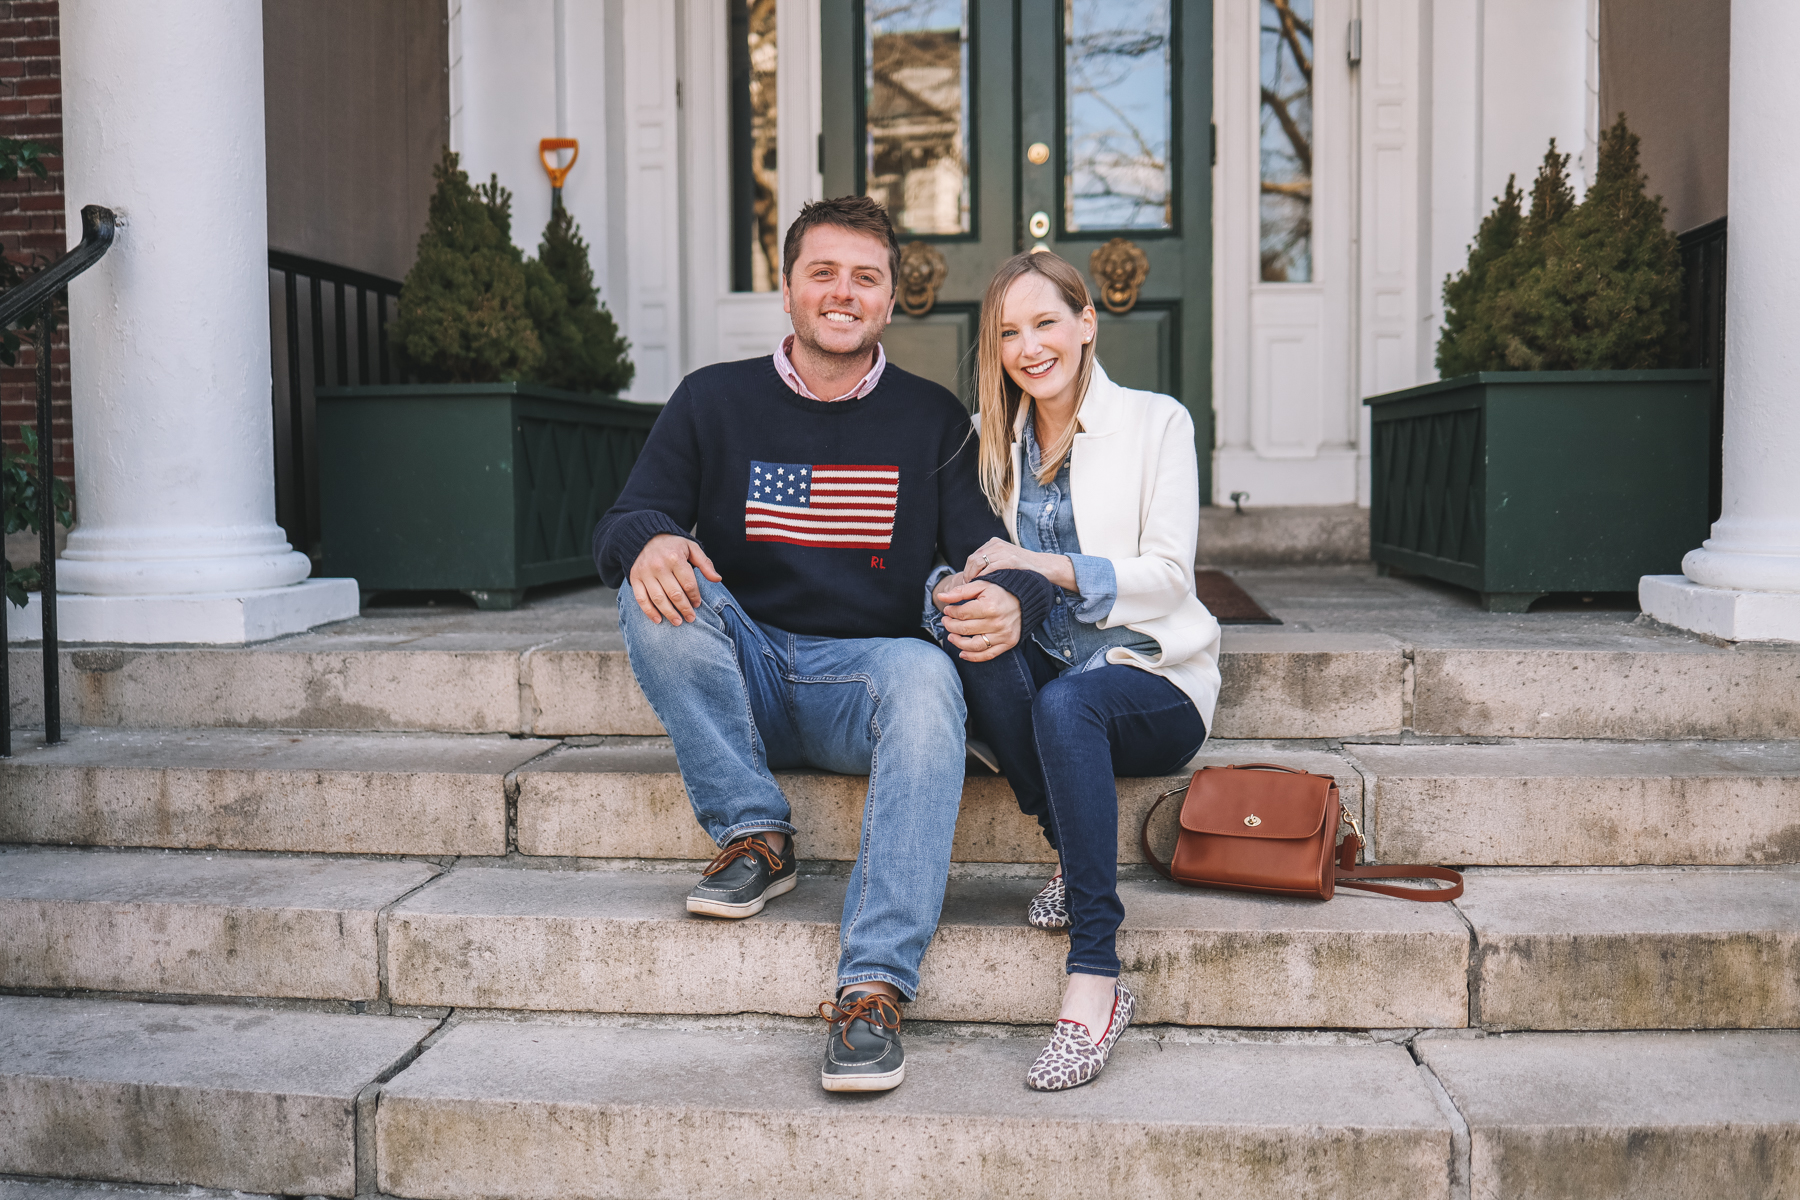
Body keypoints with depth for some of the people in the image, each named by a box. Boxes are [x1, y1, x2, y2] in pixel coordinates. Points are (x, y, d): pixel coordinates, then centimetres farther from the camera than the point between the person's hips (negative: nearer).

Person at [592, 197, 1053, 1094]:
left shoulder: (931, 420, 6)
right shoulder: (714, 401, 8)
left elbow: (990, 552, 0)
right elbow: (618, 529, 2)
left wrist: (1010, 597, -27)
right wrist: (649, 541, -25)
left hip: (862, 680, -1)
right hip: (745, 675, 2)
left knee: (926, 675, -35)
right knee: (654, 594, -26)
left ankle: (872, 990, -39)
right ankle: (754, 835, -16)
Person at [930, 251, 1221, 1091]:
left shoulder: (1156, 422, 1)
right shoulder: (991, 441, 12)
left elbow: (1168, 575, -8)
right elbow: (963, 565, 4)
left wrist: (1046, 564, -21)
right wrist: (958, 604, -21)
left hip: (1153, 682, -3)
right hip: (1045, 673, 3)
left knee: (1065, 702, -37)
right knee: (981, 650, -31)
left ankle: (1095, 982, -35)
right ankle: (1076, 860, -17)